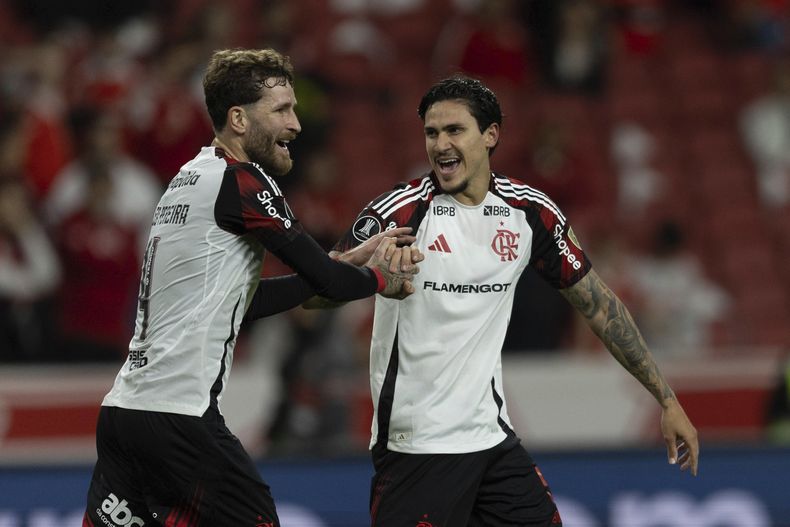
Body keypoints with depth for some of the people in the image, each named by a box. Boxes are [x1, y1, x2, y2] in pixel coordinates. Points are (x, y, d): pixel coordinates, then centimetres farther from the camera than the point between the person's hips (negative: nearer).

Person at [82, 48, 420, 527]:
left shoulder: (190, 180, 20)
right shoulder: (241, 181, -9)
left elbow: (247, 301, 23)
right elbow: (327, 281, -7)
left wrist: (353, 261, 21)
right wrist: (380, 280, 14)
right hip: (179, 414, -9)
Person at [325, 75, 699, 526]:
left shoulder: (531, 213, 3)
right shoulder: (402, 211, -10)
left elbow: (599, 305, 11)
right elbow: (316, 293, -13)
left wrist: (667, 399, 10)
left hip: (493, 435, 5)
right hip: (415, 449, -5)